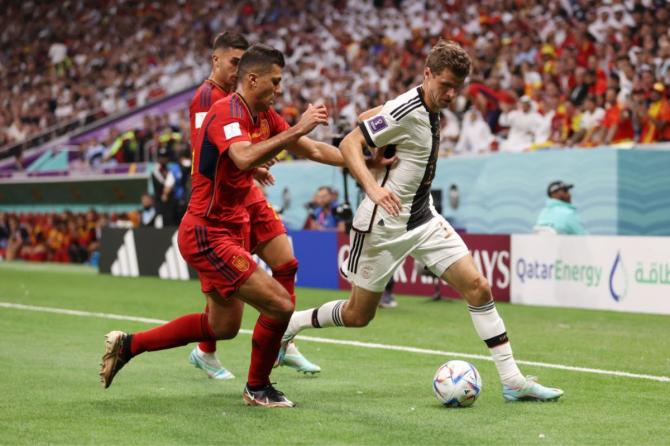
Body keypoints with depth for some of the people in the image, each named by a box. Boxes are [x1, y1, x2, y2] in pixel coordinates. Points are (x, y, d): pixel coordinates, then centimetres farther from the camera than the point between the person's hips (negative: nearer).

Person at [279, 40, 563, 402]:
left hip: (423, 219, 8)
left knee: (478, 287, -6)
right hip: (383, 225, -8)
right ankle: (287, 325, 31)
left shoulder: (432, 109, 5)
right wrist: (372, 187, -37)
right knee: (358, 315, 4)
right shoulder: (405, 110, -20)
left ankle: (512, 380, -4)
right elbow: (349, 144, -22)